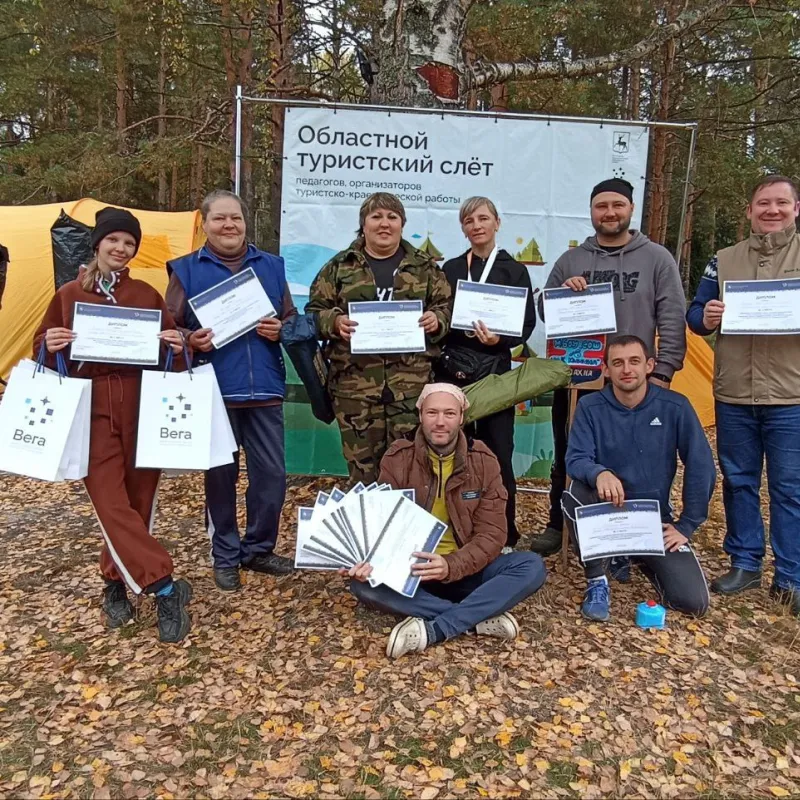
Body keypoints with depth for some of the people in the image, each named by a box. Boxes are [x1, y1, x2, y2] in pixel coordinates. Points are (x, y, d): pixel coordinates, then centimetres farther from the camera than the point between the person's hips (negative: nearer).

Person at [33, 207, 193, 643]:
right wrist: (50, 345, -10)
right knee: (112, 505, -9)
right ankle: (166, 588, -3)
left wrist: (177, 347, -12)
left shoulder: (147, 294, 8)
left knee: (138, 502, 6)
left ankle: (115, 582, 27)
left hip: (142, 409, 1)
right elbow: (42, 350, 13)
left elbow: (171, 350, 11)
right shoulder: (68, 295, 7)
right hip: (91, 411, -1)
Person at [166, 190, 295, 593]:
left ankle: (259, 549, 26)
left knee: (272, 474, 5)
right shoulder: (186, 270, 5)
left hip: (264, 388, 2)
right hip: (213, 390, -2)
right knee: (220, 475, 7)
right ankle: (225, 557, 24)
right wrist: (190, 341, -17)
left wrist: (280, 330, -7)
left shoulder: (270, 266, 11)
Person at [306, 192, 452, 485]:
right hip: (355, 381, 0)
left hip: (411, 380, 0)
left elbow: (447, 307, 13)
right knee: (362, 464, 4)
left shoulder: (425, 266, 12)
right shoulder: (339, 266, 11)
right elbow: (314, 311, 10)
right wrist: (334, 321, -10)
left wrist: (436, 320, -9)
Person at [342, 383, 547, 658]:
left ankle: (431, 630, -29)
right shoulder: (397, 460, -5)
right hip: (411, 569, 0)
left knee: (532, 566, -25)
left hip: (467, 571, 1)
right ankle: (480, 618, -26)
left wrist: (452, 566, -30)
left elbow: (491, 534, -11)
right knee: (363, 582, -30)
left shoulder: (483, 461, -5)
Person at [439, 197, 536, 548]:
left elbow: (527, 324, 0)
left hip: (495, 371, -1)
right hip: (454, 370, 2)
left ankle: (504, 534, 10)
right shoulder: (451, 269, 12)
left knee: (497, 452, -2)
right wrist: (461, 328, -8)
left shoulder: (515, 270, 7)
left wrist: (499, 339, -17)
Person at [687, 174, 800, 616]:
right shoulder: (724, 260, 11)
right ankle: (744, 563, 26)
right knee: (738, 481, 11)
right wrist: (704, 318, -12)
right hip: (733, 396, 3)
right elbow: (695, 312, 12)